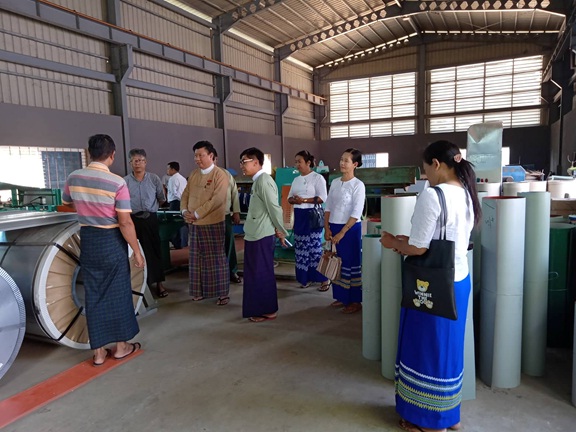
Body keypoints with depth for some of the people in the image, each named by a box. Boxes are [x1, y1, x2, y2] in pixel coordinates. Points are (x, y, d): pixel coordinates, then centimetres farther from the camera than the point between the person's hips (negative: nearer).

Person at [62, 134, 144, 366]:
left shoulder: (73, 178, 0)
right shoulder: (117, 182, -17)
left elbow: (67, 204, 19)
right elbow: (125, 222, -18)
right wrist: (137, 251, -9)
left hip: (87, 239, 5)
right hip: (111, 240, -4)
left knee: (93, 294, 12)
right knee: (117, 292, 10)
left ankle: (98, 351, 20)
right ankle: (121, 345, 23)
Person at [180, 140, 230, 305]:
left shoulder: (220, 175, -10)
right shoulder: (193, 174, 12)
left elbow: (217, 199, -19)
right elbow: (185, 195, 14)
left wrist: (197, 214, -18)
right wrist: (185, 211, -5)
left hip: (213, 224, -7)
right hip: (193, 224, 7)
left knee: (216, 259, 2)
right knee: (197, 259, 14)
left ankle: (222, 293, 12)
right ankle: (200, 291, 27)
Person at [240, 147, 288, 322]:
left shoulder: (263, 180, -16)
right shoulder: (258, 181, 15)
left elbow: (274, 208, -18)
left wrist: (282, 231, -10)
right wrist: (277, 229, 16)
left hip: (261, 235, -10)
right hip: (255, 234, 10)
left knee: (262, 274, 0)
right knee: (256, 273, 15)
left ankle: (268, 311, 12)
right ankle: (259, 308, 26)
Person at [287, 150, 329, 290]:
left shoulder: (317, 177, -6)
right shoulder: (296, 179, 15)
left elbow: (322, 198, -13)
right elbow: (289, 197, 16)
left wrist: (304, 200, -20)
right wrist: (293, 200, -8)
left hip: (312, 215, -7)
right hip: (299, 215, 7)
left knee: (315, 246, -7)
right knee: (301, 247, 8)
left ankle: (324, 279, 4)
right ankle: (306, 278, 19)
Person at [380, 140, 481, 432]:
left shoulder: (431, 195, -21)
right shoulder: (466, 193, 6)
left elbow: (419, 248, -20)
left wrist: (394, 243, -2)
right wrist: (407, 241, 15)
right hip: (459, 280, 9)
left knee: (426, 347, 8)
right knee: (448, 345, 20)